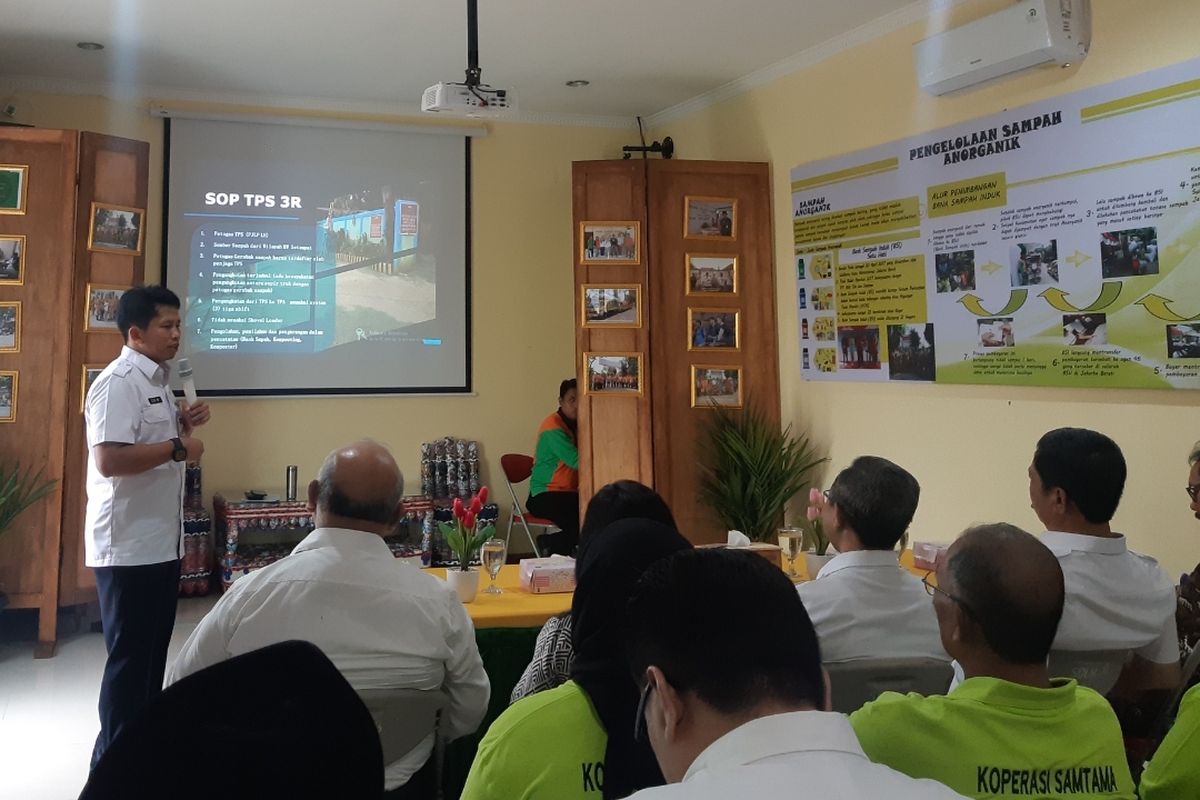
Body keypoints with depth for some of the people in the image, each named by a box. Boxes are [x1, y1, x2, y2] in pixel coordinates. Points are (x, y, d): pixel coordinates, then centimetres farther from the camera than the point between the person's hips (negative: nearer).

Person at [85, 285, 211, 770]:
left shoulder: (157, 381, 13)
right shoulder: (118, 383, -17)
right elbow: (109, 459, -27)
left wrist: (183, 426, 7)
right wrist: (177, 448, -20)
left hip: (160, 540, 10)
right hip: (129, 546, -10)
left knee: (154, 649, 18)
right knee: (129, 655, 1)